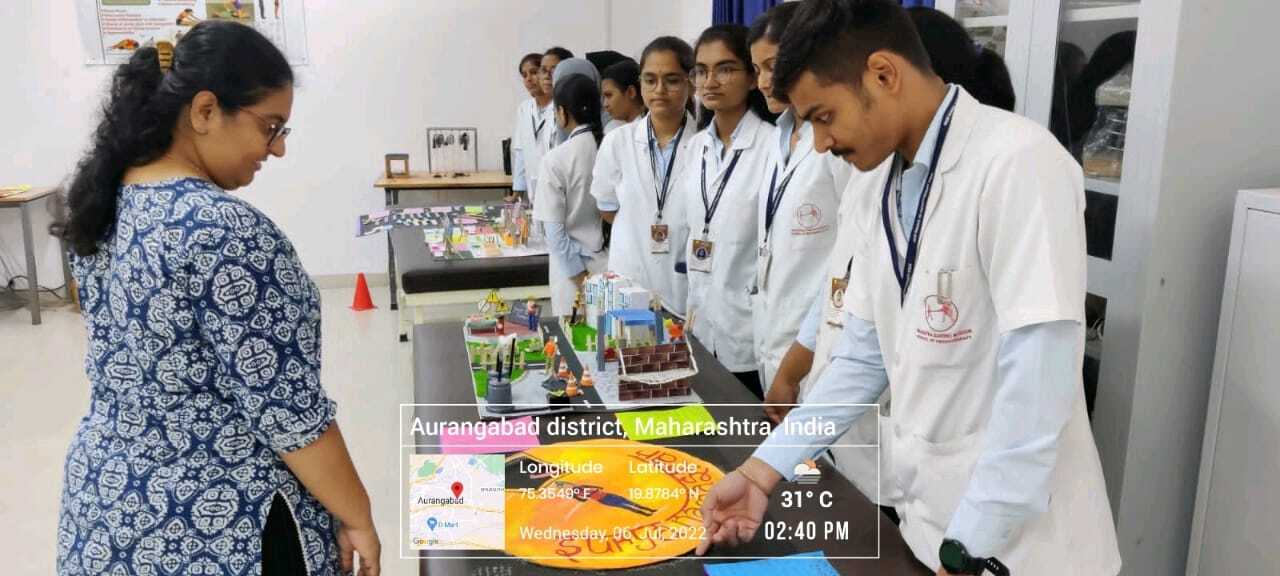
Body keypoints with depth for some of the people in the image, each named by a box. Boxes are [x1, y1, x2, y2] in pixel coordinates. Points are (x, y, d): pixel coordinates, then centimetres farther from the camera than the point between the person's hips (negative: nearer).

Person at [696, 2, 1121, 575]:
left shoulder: (1017, 162, -19)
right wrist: (761, 471, 3)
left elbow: (1037, 383, -24)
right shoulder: (884, 198, 6)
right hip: (926, 517, 7)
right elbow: (864, 355, 9)